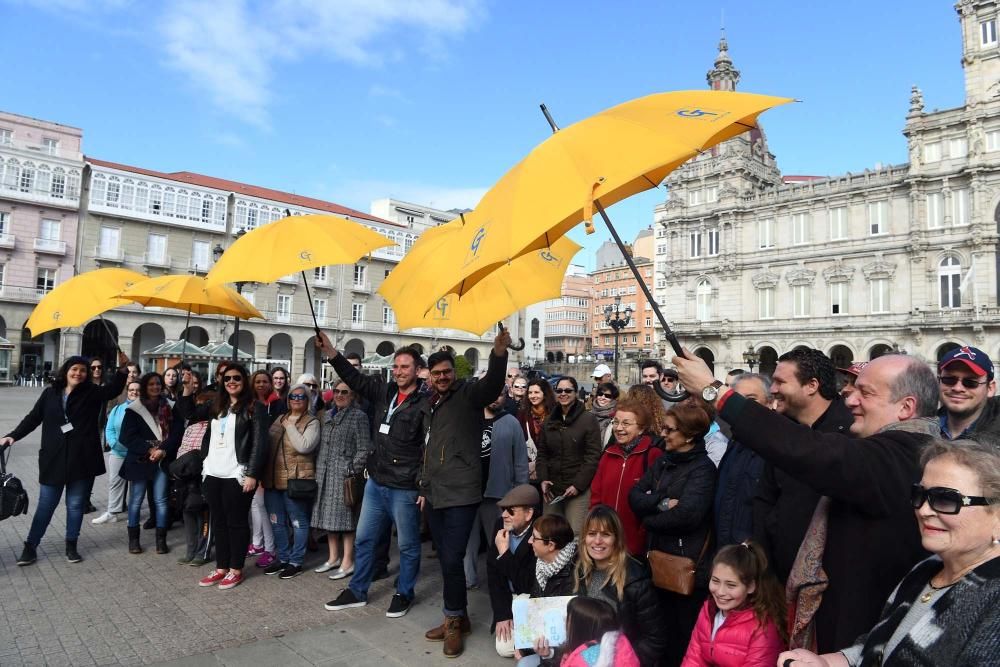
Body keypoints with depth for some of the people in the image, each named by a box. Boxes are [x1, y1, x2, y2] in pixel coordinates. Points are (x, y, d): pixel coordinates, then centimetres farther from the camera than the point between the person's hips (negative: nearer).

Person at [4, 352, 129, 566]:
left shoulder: (92, 393, 0)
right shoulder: (50, 393, 6)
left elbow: (114, 389, -16)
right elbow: (33, 418, 11)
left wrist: (122, 368, -31)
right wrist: (13, 435, 1)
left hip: (82, 460, -1)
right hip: (54, 459, 1)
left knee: (76, 504, 9)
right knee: (45, 505, 9)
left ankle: (71, 545, 23)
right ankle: (30, 546, 22)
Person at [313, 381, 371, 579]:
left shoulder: (358, 417, -7)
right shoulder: (327, 415, 14)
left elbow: (364, 449, -10)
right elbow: (322, 445, 18)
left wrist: (352, 471, -15)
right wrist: (318, 469, 11)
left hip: (345, 475, -7)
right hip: (325, 474, 7)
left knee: (345, 516, -2)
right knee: (329, 515, 13)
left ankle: (347, 562, 8)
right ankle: (333, 557, 25)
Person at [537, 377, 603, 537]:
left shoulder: (588, 419, -2)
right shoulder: (549, 421, 15)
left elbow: (593, 456, -7)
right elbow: (542, 454, 15)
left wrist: (578, 485, -12)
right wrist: (543, 479, -1)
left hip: (579, 489, -5)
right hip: (552, 488, 5)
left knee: (575, 535, -11)